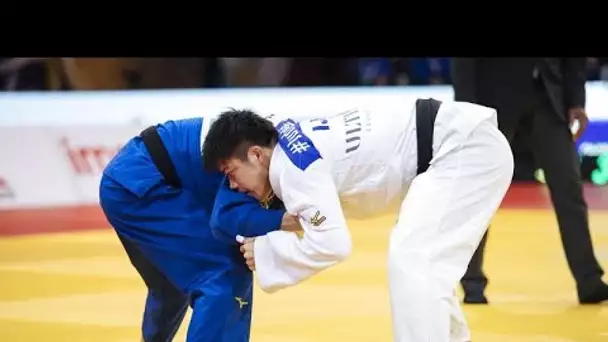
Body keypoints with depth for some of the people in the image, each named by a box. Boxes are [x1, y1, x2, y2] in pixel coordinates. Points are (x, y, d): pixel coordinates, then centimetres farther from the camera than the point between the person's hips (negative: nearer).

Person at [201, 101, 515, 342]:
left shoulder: (293, 168, -17)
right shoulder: (285, 139, 13)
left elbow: (331, 244, -22)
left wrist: (265, 252, -9)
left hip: (468, 149, -10)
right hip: (466, 140, 10)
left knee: (409, 262, -16)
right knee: (426, 262, 23)